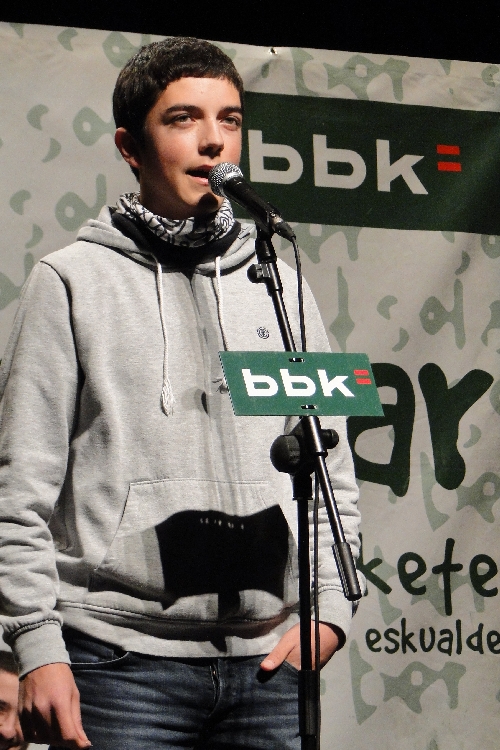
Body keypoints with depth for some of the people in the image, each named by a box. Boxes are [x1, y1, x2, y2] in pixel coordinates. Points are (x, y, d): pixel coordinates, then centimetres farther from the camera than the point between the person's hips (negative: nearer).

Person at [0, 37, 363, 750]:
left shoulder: (279, 285, 15)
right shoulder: (72, 281, 4)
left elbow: (332, 471, 16)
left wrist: (328, 608, 3)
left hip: (267, 660, 4)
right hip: (124, 656, -3)